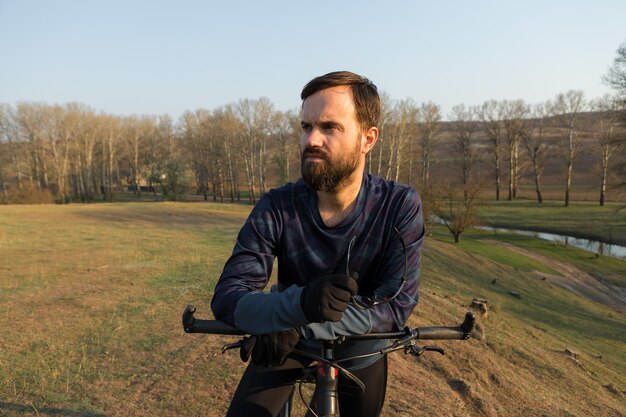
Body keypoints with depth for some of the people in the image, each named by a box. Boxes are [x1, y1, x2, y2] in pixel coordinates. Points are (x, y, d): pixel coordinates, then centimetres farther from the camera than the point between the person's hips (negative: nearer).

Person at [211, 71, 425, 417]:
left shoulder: (400, 206, -24)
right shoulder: (277, 208, -24)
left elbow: (396, 304, -27)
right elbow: (227, 298, -27)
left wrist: (301, 327, -36)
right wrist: (299, 303, -47)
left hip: (360, 351, 1)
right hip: (287, 345, 0)